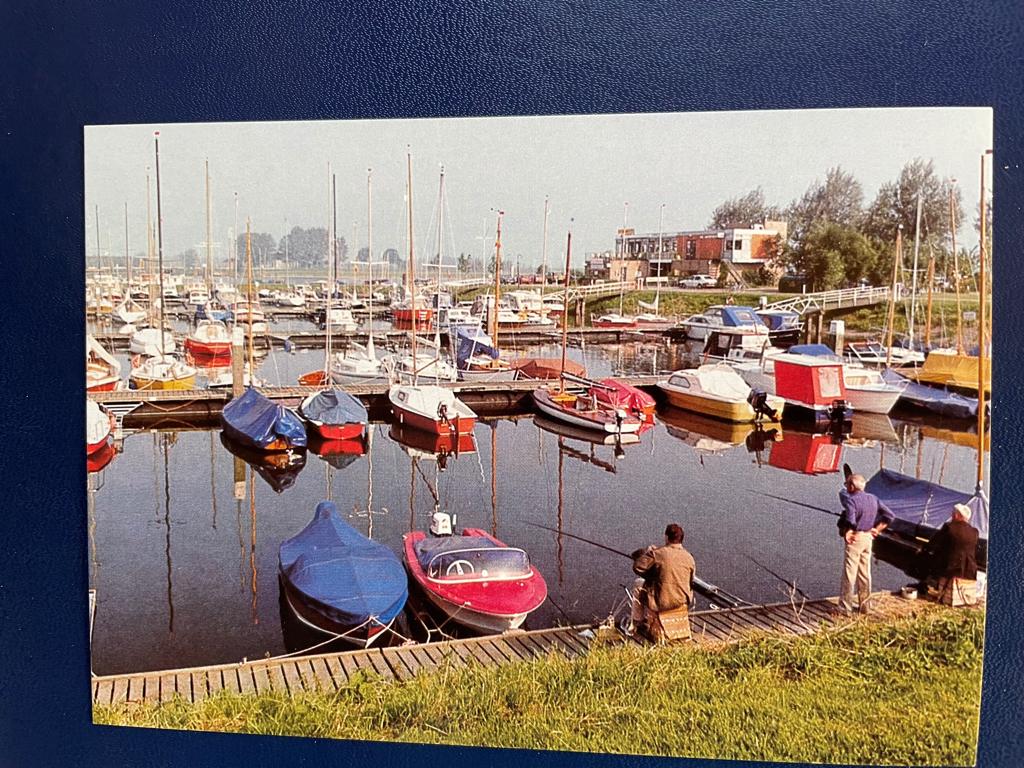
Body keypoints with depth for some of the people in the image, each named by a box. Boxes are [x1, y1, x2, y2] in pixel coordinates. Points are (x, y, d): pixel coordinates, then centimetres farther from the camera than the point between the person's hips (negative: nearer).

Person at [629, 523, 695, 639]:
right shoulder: (689, 557, -3)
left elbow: (637, 568, -13)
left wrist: (647, 553, 4)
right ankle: (647, 622, 47)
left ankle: (636, 624, 31)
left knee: (639, 584, 24)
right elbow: (690, 582, 8)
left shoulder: (657, 553, -17)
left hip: (661, 603, -5)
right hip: (682, 603, 5)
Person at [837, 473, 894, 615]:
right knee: (865, 574, 15)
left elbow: (850, 522, -31)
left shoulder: (851, 500, -18)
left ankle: (845, 607, 5)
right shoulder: (873, 498, 6)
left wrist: (847, 533, -13)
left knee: (849, 574, 0)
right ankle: (865, 606, 23)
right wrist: (876, 530, 8)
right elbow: (889, 515, 8)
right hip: (868, 539, 7)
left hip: (854, 539, -7)